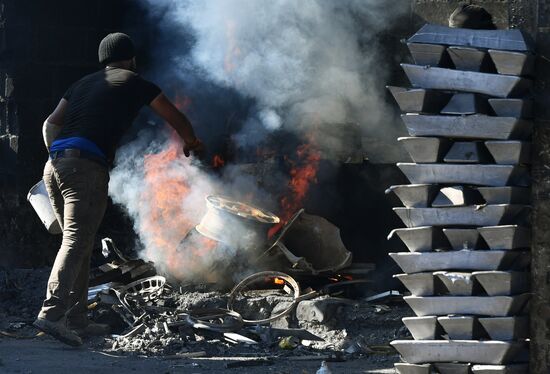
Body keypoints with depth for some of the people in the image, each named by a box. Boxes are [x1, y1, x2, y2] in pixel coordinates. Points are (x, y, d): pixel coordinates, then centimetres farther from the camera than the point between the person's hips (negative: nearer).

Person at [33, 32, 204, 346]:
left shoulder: (84, 83, 27)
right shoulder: (135, 83, 12)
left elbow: (51, 124, 20)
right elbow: (176, 118, 24)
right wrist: (192, 143, 42)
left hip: (55, 164, 7)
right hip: (87, 167, -7)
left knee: (79, 241, 15)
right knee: (77, 241, -14)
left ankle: (77, 320, 15)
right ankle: (52, 314, -29)